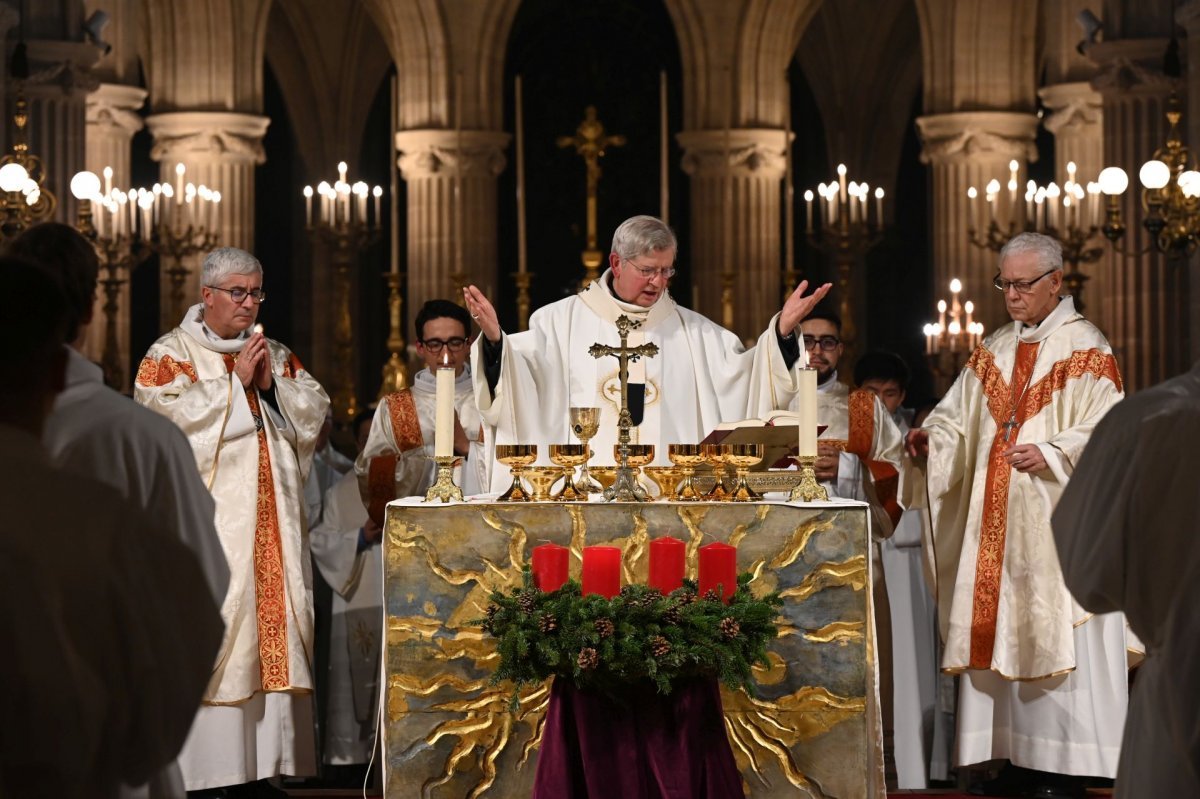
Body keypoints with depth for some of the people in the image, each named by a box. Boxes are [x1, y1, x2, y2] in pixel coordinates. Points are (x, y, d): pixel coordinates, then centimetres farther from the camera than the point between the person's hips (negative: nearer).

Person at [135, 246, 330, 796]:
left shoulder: (276, 355, 18)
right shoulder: (170, 354, 2)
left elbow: (314, 407, 11)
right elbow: (167, 414, -13)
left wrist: (271, 383, -5)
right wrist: (234, 381, -10)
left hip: (272, 521, 5)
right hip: (209, 521, -5)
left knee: (275, 620, 1)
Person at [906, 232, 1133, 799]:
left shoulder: (1084, 348, -4)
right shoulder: (994, 351, 16)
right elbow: (959, 417, 11)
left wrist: (1051, 454, -24)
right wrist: (931, 437, -9)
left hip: (1055, 521, -7)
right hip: (996, 519, 7)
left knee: (1054, 637, -6)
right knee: (999, 634, 6)